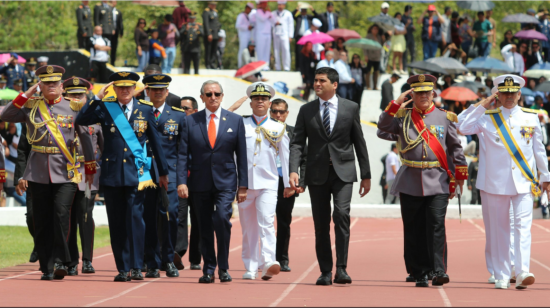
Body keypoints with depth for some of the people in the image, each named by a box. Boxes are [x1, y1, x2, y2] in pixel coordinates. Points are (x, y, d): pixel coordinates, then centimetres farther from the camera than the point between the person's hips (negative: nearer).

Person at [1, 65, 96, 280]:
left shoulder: (73, 107, 7)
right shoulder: (31, 106, 9)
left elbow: (85, 137, 12)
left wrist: (90, 168, 13)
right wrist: (25, 95, -6)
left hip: (66, 171, -2)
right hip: (39, 172, 2)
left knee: (61, 214, -17)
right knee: (42, 221, 2)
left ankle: (60, 262, -12)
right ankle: (47, 268, 9)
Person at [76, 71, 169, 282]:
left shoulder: (145, 110, 8)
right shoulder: (104, 108, 6)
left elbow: (155, 142, 13)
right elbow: (81, 120, -9)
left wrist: (163, 171, 15)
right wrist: (97, 97, -12)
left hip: (136, 173, -1)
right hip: (112, 174, 1)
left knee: (135, 217, -11)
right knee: (117, 223, 2)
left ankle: (136, 266, -8)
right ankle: (123, 268, 7)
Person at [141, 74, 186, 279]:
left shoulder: (179, 116, 11)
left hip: (169, 174, -1)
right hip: (144, 173, 1)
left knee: (169, 213, -15)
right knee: (148, 219, 0)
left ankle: (168, 260, -1)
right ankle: (153, 264, 7)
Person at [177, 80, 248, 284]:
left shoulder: (235, 121, 6)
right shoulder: (191, 121, 6)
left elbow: (241, 155, 5)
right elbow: (183, 154, 3)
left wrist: (243, 185, 1)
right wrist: (181, 181, -8)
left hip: (225, 182, -1)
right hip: (200, 183, 2)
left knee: (222, 218, -20)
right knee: (205, 227, 5)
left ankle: (223, 267, -9)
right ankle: (208, 269, 16)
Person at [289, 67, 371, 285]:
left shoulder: (351, 108, 5)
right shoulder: (306, 111, 7)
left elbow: (359, 142, 7)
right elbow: (297, 143, 2)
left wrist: (366, 175, 6)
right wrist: (293, 170, -13)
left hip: (343, 171, -2)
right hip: (317, 173, 2)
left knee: (341, 214, -19)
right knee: (321, 224, 3)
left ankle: (341, 269, -17)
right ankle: (325, 272, 12)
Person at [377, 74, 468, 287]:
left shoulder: (444, 118, 9)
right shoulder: (403, 117, 9)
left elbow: (455, 148, 13)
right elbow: (383, 125, -7)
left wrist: (460, 175, 10)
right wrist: (397, 103, -11)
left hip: (437, 182, -1)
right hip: (410, 182, 1)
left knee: (436, 226, -13)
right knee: (413, 230, 2)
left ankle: (439, 270, -14)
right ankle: (419, 274, 8)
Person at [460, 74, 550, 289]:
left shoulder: (531, 117, 8)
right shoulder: (488, 118, 5)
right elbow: (464, 128, -5)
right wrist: (482, 106, -4)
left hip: (524, 182, 0)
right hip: (496, 182, 0)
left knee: (523, 226, -12)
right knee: (499, 230, 4)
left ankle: (522, 272, -21)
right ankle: (501, 276, 8)